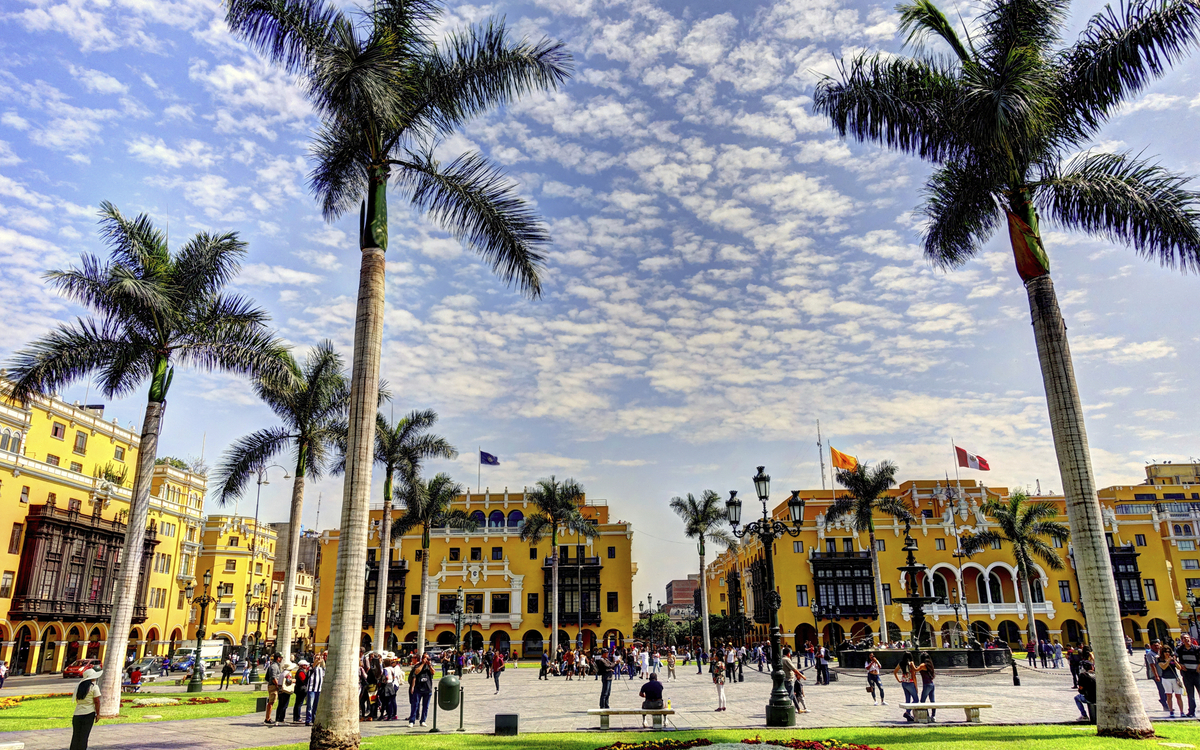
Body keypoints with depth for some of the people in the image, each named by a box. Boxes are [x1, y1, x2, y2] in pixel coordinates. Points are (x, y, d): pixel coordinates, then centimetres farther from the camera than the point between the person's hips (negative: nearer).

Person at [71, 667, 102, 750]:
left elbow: (77, 700, 16)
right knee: (84, 735, 1)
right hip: (89, 713, -5)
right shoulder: (94, 687, -7)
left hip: (77, 713, 5)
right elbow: (97, 701, -9)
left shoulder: (78, 686, 10)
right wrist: (98, 714, -3)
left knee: (75, 735, 10)